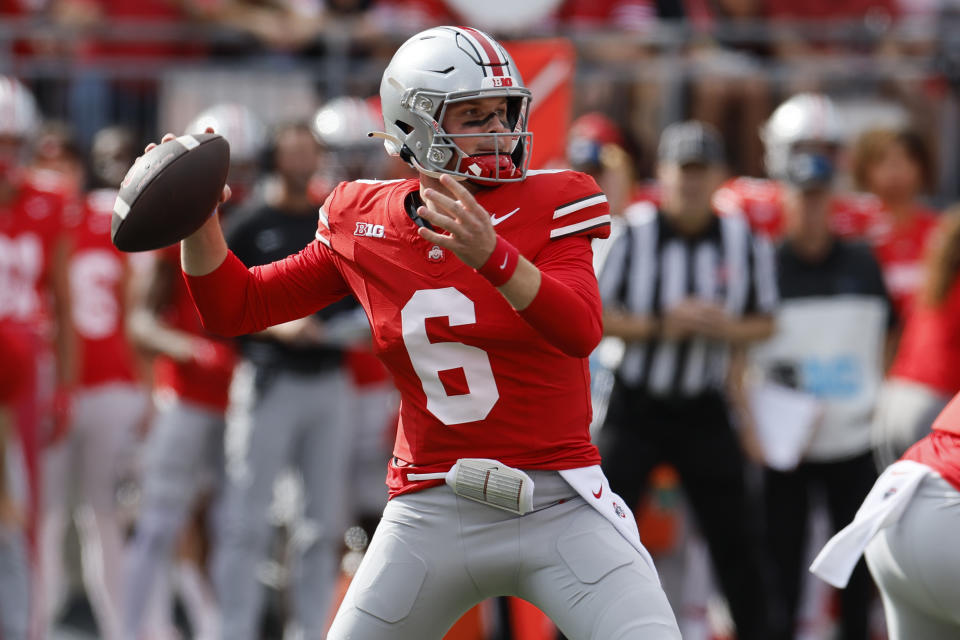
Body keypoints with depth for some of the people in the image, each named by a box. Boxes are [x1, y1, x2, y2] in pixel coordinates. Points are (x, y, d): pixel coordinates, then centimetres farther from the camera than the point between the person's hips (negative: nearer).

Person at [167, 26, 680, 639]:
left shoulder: (548, 205, -5)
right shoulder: (364, 225, 4)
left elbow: (582, 331, -22)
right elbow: (235, 306, 12)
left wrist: (492, 256, -38)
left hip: (559, 511, -2)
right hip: (433, 515, 2)